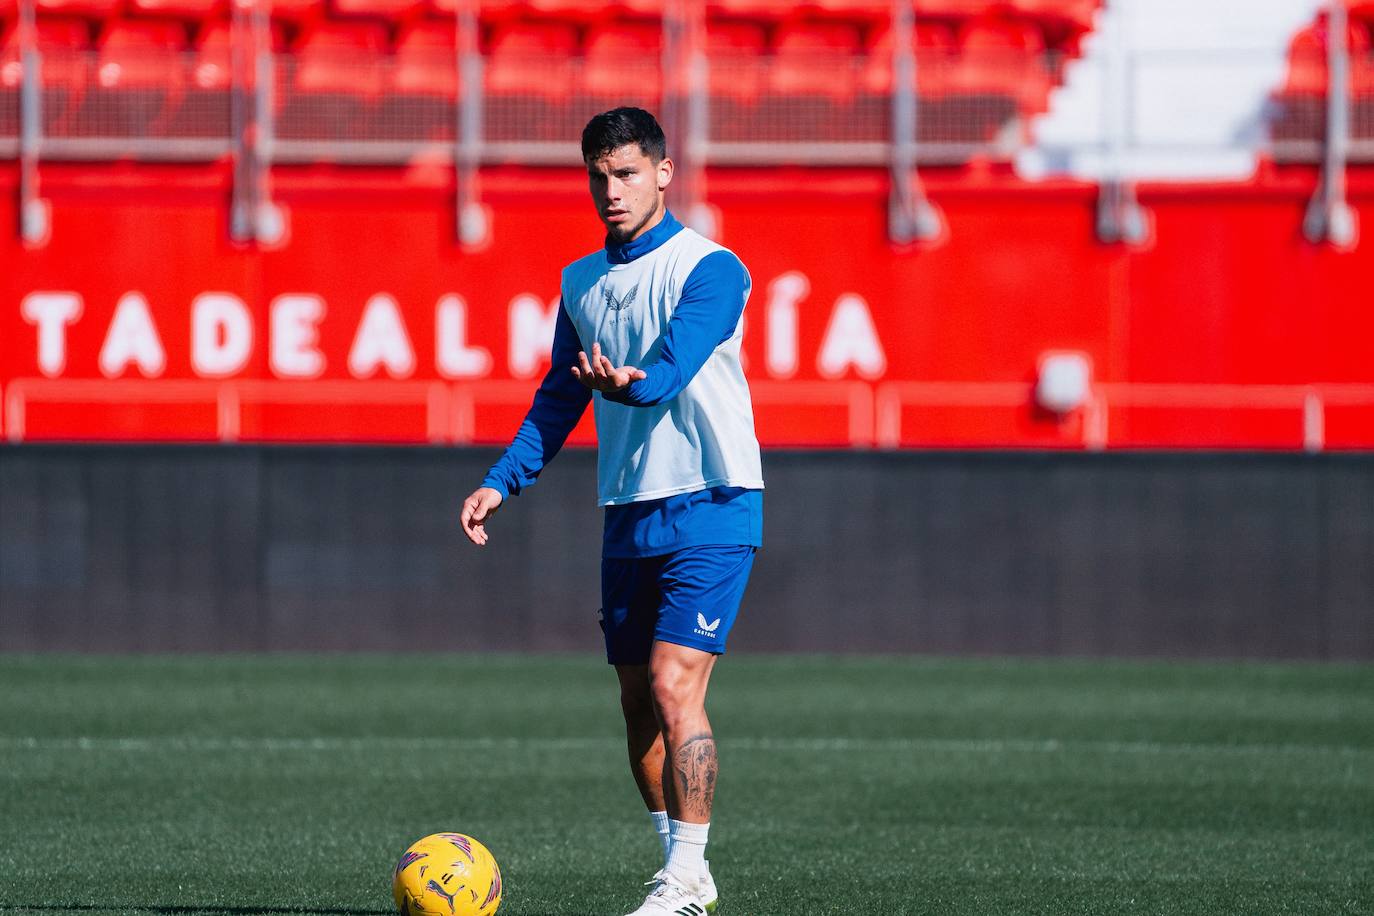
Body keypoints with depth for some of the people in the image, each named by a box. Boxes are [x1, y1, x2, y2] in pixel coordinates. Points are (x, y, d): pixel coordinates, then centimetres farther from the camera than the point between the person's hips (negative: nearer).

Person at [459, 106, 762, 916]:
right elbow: (560, 399, 19)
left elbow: (675, 365, -26)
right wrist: (502, 483, 9)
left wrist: (630, 384, -47)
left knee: (674, 688, -16)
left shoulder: (711, 270, -9)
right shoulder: (583, 281, 12)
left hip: (708, 507, -7)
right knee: (638, 701, 8)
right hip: (629, 514, 7)